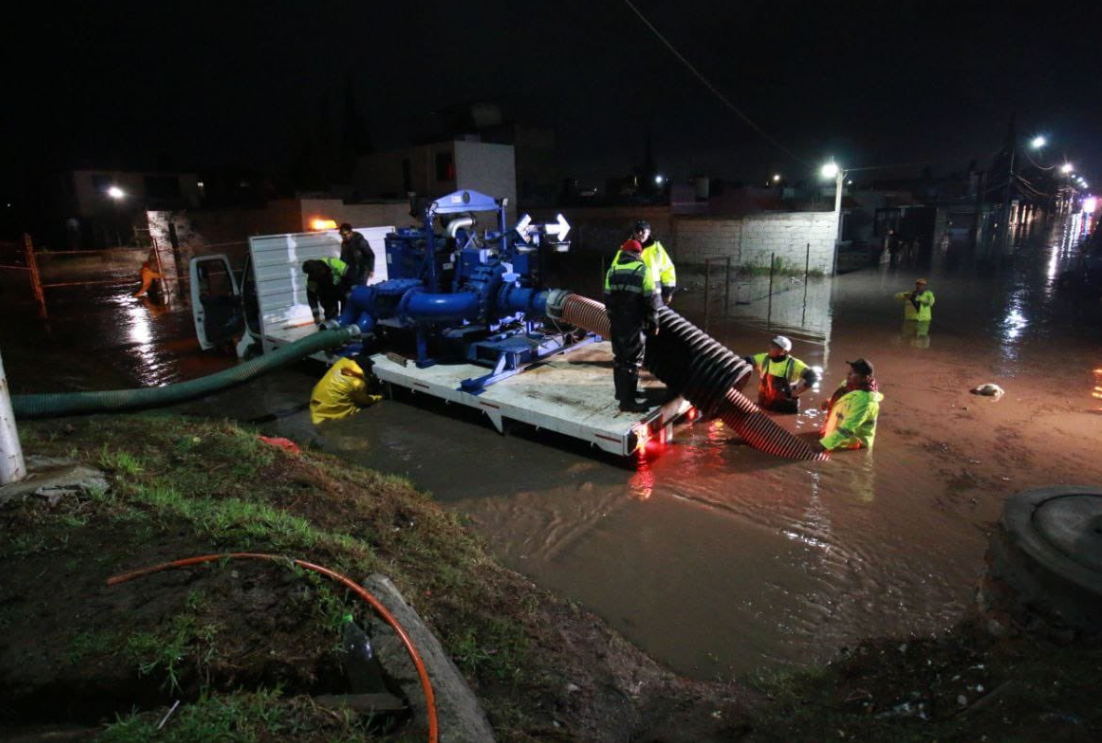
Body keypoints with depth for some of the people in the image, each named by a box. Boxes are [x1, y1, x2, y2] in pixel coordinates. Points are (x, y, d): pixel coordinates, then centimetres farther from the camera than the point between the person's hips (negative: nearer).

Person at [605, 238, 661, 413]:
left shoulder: (612, 271, 8)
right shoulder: (642, 270, -10)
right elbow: (651, 300, -10)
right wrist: (653, 322, 0)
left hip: (617, 322, 6)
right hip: (635, 323, -6)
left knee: (619, 357, 19)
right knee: (632, 361, -3)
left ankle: (621, 392, 31)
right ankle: (627, 401, -3)